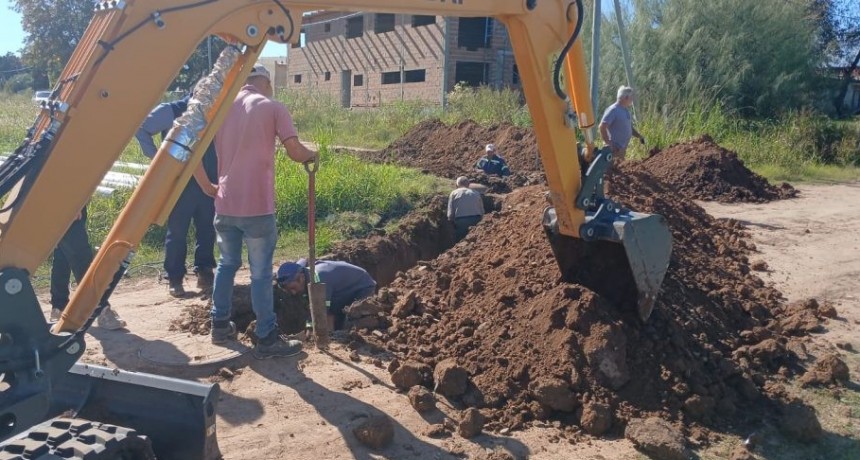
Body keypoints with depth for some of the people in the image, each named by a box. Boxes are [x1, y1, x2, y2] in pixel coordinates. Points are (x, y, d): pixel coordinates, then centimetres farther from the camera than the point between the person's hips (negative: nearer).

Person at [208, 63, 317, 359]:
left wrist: (207, 186, 15)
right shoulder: (272, 107, -4)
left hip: (225, 204, 5)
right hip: (257, 206, -5)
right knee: (261, 273, 0)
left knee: (226, 264, 20)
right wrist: (312, 156, 9)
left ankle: (220, 325, 29)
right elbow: (295, 152, -13)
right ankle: (267, 339, 6)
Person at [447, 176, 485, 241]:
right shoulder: (476, 193, 14)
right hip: (476, 220, 2)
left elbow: (450, 213, 2)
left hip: (461, 221, -2)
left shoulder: (454, 193, 8)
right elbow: (482, 211, 9)